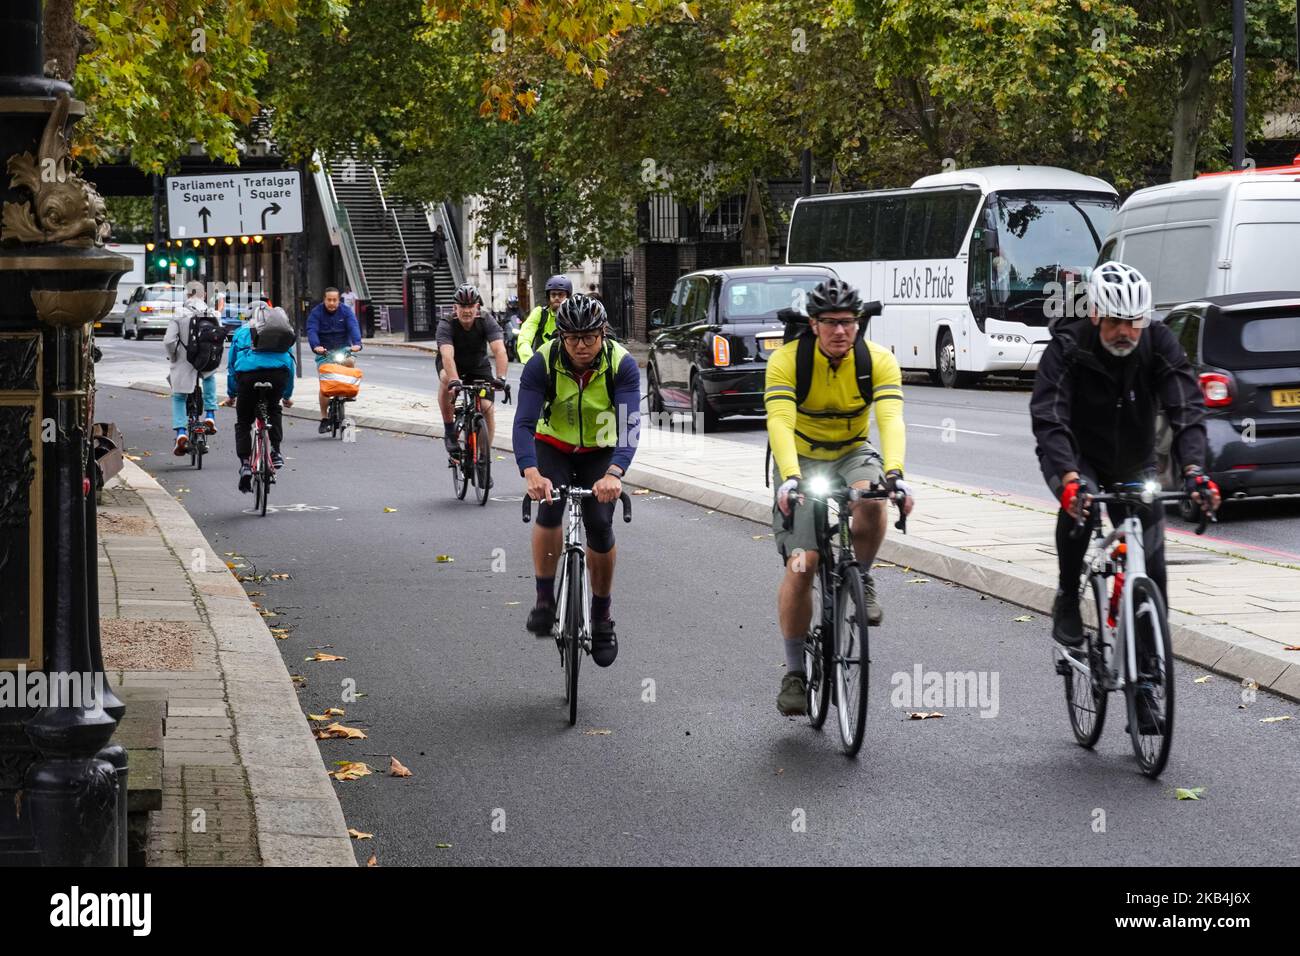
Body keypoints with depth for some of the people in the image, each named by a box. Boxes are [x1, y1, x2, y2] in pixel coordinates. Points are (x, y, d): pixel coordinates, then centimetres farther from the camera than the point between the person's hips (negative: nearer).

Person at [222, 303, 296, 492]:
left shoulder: (242, 331, 28)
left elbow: (231, 364, 28)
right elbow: (290, 363, 34)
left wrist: (231, 395, 36)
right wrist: (287, 395, 43)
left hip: (248, 373, -1)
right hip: (278, 372, 1)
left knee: (243, 421, 13)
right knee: (273, 409, 29)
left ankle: (245, 463, -1)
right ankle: (276, 451, 14)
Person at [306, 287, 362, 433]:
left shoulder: (346, 311, 0)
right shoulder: (316, 313, -3)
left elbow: (353, 327, -15)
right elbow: (312, 331, -17)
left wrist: (356, 343, -34)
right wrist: (315, 346, -37)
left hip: (343, 349, 2)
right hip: (324, 352, -2)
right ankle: (324, 418, -8)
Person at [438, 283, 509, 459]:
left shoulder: (487, 322, -24)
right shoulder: (446, 326, -27)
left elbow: (499, 349, -36)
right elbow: (447, 355, -42)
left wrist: (500, 377, -52)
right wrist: (454, 380, -59)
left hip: (478, 367, 2)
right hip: (453, 366, -2)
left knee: (488, 408, -16)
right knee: (446, 380, -36)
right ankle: (449, 430, -21)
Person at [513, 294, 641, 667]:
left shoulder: (621, 364, -25)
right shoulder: (542, 363, -25)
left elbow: (629, 424, -35)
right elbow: (524, 423, -32)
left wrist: (614, 474, -52)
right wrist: (531, 473, -50)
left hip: (599, 452, 0)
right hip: (552, 448, 0)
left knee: (600, 524, -15)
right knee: (549, 506, -28)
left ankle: (602, 616, 6)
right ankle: (544, 598, -12)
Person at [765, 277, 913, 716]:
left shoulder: (879, 361, -15)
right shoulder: (787, 360, -19)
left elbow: (891, 419, -28)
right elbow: (780, 422, -31)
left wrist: (894, 473, -46)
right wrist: (790, 478, -48)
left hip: (853, 455, 1)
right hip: (802, 462, -1)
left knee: (871, 499, -35)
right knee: (801, 565, -13)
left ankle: (860, 580, -6)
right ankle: (795, 671, 1)